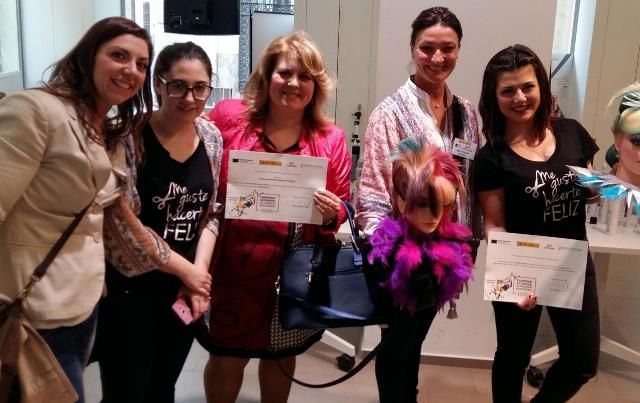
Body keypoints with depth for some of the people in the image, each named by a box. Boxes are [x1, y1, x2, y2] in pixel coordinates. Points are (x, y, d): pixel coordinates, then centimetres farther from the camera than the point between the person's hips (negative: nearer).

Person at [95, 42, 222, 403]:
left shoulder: (211, 136, 2)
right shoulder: (129, 137, -16)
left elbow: (209, 214, 6)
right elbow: (123, 224, -19)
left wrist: (200, 272, -7)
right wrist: (187, 271, -11)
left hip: (185, 289, 5)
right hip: (130, 290, -5)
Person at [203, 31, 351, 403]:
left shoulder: (332, 139, -2)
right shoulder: (228, 117, -7)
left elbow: (343, 209, 5)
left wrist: (332, 214, -18)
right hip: (232, 268, -1)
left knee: (282, 355, 20)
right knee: (227, 357, 10)